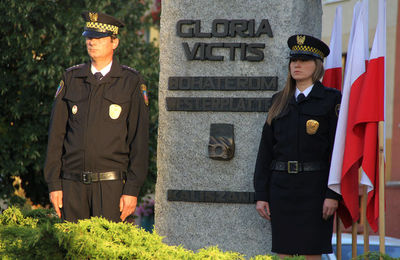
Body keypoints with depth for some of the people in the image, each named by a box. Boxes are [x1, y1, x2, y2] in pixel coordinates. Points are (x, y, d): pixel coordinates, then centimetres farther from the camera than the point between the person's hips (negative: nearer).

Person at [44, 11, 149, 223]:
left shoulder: (131, 82, 2)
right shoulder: (71, 79, 10)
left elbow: (139, 140, -2)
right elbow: (56, 134, 9)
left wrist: (132, 190, -8)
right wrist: (54, 184, 2)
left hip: (111, 185, -3)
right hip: (73, 184, 3)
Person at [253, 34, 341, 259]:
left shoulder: (331, 99, 0)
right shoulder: (280, 101, 14)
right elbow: (266, 148, 12)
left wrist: (333, 194, -13)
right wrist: (261, 194, 6)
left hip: (313, 187, -4)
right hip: (281, 187, 4)